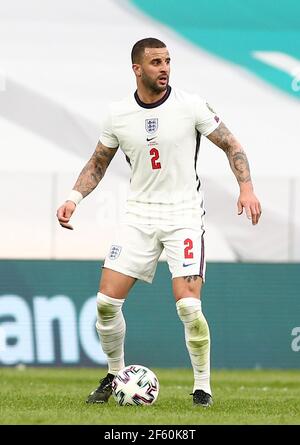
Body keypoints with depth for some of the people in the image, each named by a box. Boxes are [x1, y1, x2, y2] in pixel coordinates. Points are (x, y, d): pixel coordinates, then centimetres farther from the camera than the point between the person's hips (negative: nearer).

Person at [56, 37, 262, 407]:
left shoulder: (191, 106, -8)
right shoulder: (118, 115, 0)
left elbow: (230, 145, 1)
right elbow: (98, 162, 14)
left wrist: (246, 188, -12)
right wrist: (74, 198, -1)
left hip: (184, 214, -3)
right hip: (139, 215, 3)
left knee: (188, 306, -16)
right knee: (106, 302, -4)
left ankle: (202, 387, 1)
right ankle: (115, 375, 19)